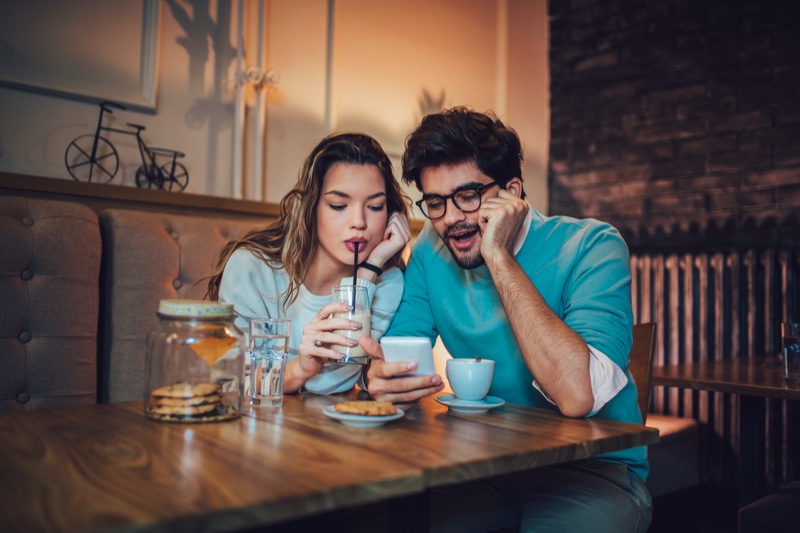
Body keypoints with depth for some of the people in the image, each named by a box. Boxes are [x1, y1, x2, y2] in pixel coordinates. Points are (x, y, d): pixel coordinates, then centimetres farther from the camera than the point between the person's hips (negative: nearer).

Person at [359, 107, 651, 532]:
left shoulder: (591, 247, -17)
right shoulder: (431, 251, 0)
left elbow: (578, 395, -32)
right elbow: (399, 351, 0)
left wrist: (498, 257, -28)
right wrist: (383, 376, -25)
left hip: (595, 467, -3)